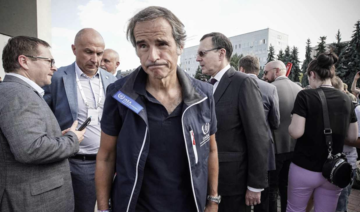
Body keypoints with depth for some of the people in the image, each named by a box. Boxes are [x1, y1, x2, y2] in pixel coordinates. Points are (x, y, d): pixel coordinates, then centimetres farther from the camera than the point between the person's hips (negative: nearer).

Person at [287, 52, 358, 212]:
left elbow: (296, 132, -21)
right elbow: (352, 137, 6)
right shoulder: (346, 100, 2)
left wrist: (290, 126, 0)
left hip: (304, 169, -4)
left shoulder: (305, 96, -14)